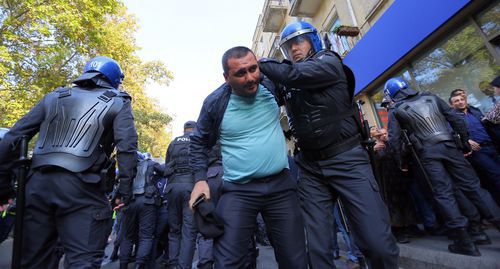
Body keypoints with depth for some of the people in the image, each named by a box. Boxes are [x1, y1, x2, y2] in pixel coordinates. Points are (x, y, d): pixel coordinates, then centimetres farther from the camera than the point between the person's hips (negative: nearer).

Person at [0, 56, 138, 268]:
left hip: (37, 183, 5)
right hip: (80, 187, -5)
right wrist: (126, 185, -4)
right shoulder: (117, 102, 5)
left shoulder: (54, 96, 19)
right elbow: (127, 147, -8)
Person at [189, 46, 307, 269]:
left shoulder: (272, 86, 0)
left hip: (281, 185, 3)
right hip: (238, 190, -2)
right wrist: (200, 179, -3)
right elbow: (199, 143, 7)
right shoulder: (215, 103, -6)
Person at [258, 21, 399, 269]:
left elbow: (293, 74, -15)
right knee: (317, 247, 5)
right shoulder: (287, 84, 15)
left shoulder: (329, 61, 0)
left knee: (378, 243, -4)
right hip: (310, 168, 4)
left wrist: (261, 62, -4)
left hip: (346, 160, -3)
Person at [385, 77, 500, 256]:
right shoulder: (431, 97, 14)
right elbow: (456, 119, 11)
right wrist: (465, 142, 16)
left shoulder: (396, 112, 2)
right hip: (448, 146, 4)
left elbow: (394, 140, -4)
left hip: (427, 153, -4)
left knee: (443, 194, -1)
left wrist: (402, 161, 6)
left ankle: (464, 243, 4)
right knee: (472, 186, 11)